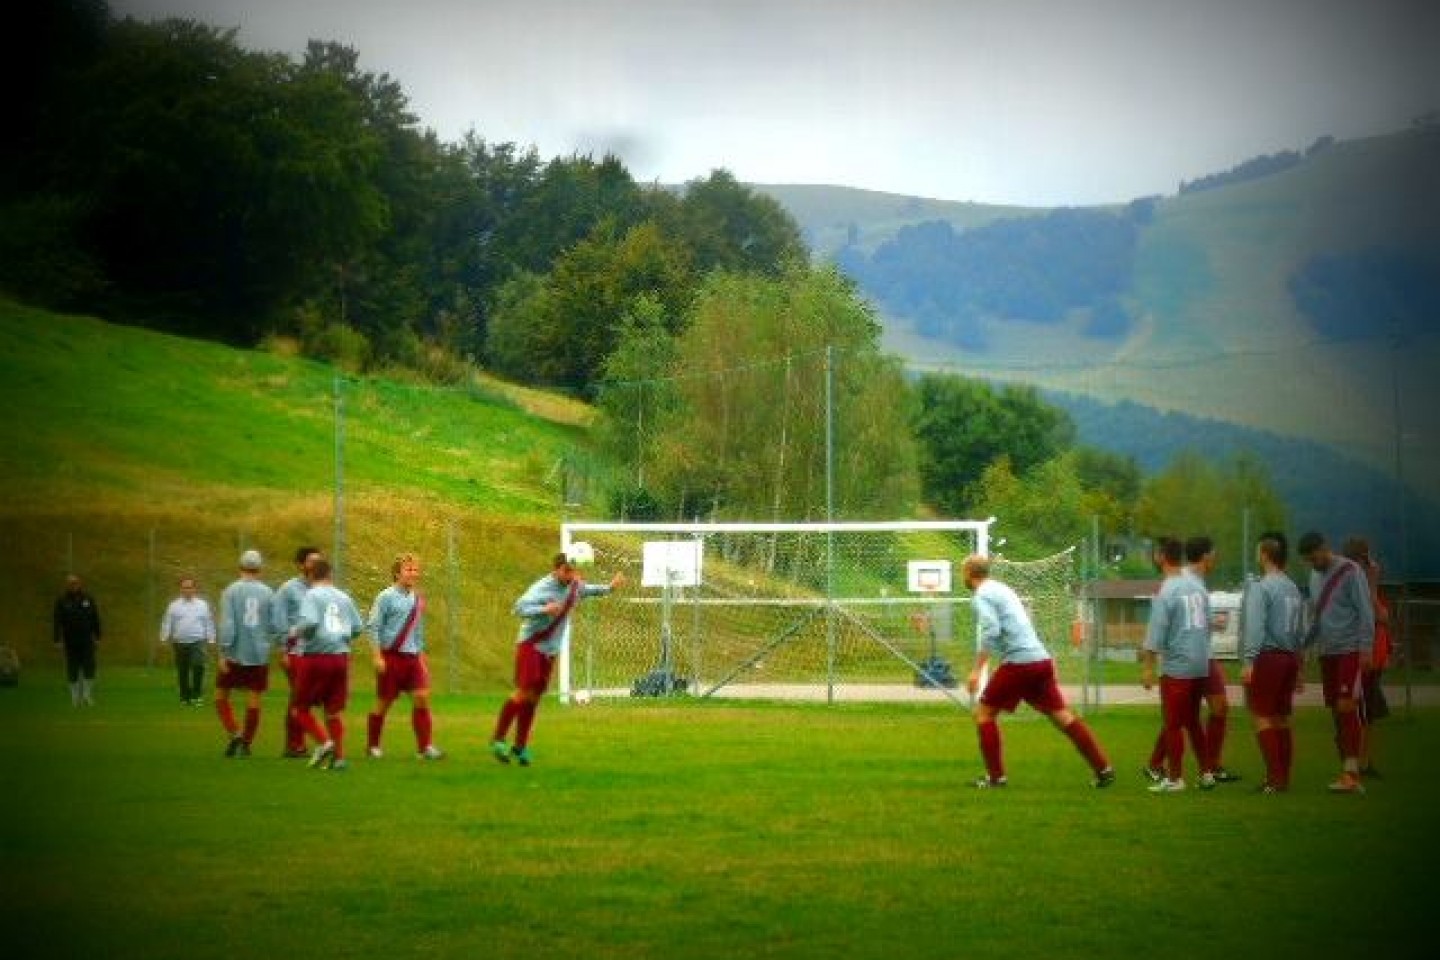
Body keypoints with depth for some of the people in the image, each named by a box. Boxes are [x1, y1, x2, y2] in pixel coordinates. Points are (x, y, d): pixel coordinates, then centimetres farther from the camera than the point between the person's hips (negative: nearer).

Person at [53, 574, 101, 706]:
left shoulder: (88, 599, 3)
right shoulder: (62, 601, -3)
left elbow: (96, 619, 7)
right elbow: (57, 622, -5)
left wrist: (98, 637, 5)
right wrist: (58, 640, -10)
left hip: (87, 640, 1)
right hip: (70, 642, -1)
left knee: (89, 668, -5)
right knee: (73, 671, 3)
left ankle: (88, 696, 7)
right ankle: (75, 698, 12)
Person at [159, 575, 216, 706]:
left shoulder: (202, 605, 9)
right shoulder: (174, 605, 7)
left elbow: (209, 623, 12)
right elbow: (167, 622, 5)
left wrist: (211, 639, 7)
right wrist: (164, 637, -6)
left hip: (198, 642, -1)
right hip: (180, 643, 1)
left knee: (198, 666, -21)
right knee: (182, 672, 5)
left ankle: (196, 695, -12)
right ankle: (185, 698, 16)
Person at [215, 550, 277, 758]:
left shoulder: (231, 591, -5)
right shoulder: (268, 594, 1)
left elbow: (227, 623, -12)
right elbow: (274, 626, 2)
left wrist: (223, 652, -12)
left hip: (235, 654, -2)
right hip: (259, 655, 2)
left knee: (221, 697, 9)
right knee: (253, 700, 6)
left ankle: (235, 734, -7)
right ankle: (246, 743, 8)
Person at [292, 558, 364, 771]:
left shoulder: (312, 595, -8)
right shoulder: (344, 597, 8)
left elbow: (309, 622, -23)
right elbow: (357, 627, 9)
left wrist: (297, 632, -4)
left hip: (315, 657, -5)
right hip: (341, 656, 5)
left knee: (301, 708, 6)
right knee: (335, 710, 11)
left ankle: (324, 742, -13)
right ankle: (339, 756, 6)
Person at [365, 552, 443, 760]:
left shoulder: (418, 599, 11)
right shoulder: (386, 597, -7)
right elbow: (374, 626, -9)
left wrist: (421, 654, 18)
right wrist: (377, 656, -14)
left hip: (412, 657, 5)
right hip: (391, 656, -5)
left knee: (422, 697, -8)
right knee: (384, 702, 3)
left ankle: (425, 746, -8)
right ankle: (372, 745, 19)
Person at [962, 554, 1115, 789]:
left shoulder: (983, 595, -5)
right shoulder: (1001, 589, 22)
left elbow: (991, 632, -19)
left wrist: (977, 670, -19)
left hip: (1018, 663, -8)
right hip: (1042, 660, 8)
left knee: (983, 712, 4)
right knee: (1062, 716, 8)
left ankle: (996, 776, 2)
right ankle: (1103, 768, 3)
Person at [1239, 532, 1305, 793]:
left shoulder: (1259, 588, -10)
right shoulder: (1294, 590, 14)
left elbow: (1255, 627, -18)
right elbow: (1300, 631, 17)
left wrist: (1248, 661, -19)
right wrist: (1297, 667, 22)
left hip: (1267, 657, -8)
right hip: (1289, 657, 8)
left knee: (1263, 718, -6)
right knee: (1281, 720, 13)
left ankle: (1275, 777, -13)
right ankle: (1283, 777, 14)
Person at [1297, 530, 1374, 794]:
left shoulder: (1350, 571, -6)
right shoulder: (1315, 576, 16)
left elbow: (1365, 611, -9)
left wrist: (1365, 648, -14)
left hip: (1350, 650, -7)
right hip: (1326, 652, 7)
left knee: (1347, 707, -14)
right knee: (1336, 712, 4)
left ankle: (1351, 774, -16)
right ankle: (1347, 772, 6)